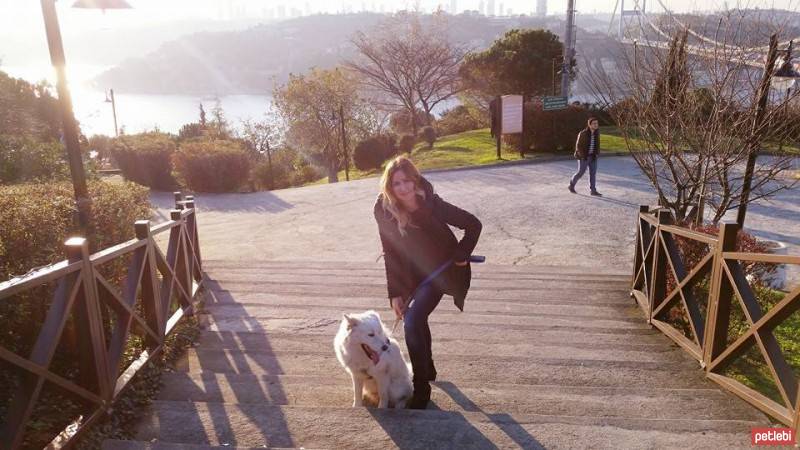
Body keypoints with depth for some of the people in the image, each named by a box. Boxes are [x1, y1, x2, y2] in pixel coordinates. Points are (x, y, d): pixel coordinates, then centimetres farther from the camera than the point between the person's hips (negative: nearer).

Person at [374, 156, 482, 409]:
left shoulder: (432, 205, -29)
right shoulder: (385, 212, -19)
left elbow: (473, 224, -17)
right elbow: (391, 255, -11)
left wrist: (461, 255, -22)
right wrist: (395, 293, -12)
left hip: (441, 269, -5)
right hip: (413, 274, 5)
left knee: (412, 322, -19)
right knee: (416, 319, 22)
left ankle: (421, 388, -5)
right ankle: (428, 370, 47)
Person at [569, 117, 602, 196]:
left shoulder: (596, 133, 2)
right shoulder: (583, 133, -15)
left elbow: (597, 145, 14)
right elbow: (578, 145, -12)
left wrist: (597, 153, 2)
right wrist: (583, 156, -15)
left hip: (592, 156, 5)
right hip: (584, 157, -5)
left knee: (593, 173, 1)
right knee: (581, 172, 2)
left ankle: (593, 190, 3)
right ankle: (572, 185, 24)